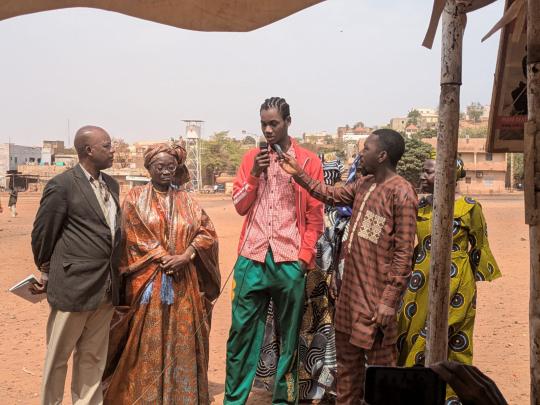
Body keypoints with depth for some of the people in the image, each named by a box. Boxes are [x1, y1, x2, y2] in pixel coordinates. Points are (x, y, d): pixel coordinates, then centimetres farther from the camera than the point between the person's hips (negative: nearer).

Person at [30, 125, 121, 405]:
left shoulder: (111, 184, 10)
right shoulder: (62, 185, -11)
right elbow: (42, 234, -3)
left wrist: (114, 276, 16)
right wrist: (47, 273, 8)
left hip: (106, 288, 6)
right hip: (73, 286, -6)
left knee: (93, 358, 15)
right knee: (58, 357, 9)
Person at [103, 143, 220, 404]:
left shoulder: (185, 200, 11)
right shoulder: (135, 198, 3)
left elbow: (207, 231, 3)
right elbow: (137, 237, -6)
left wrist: (186, 256, -13)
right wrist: (164, 259, -14)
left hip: (184, 283, 3)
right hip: (149, 282, -2)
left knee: (182, 341, 6)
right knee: (148, 343, 2)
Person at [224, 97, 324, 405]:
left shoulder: (309, 161, 1)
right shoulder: (252, 158, 9)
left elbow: (315, 216, 0)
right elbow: (240, 207, 7)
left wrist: (304, 257, -7)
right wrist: (254, 174, -7)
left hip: (289, 260, -2)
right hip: (252, 257, 2)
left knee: (289, 334, 9)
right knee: (242, 330, 6)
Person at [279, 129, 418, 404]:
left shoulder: (401, 193, -17)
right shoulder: (364, 185, 8)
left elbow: (403, 253, -18)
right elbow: (331, 196, 25)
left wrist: (389, 300, -20)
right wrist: (299, 174, 18)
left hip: (376, 296, -8)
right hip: (350, 290, 9)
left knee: (380, 366, 3)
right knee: (347, 359, 19)